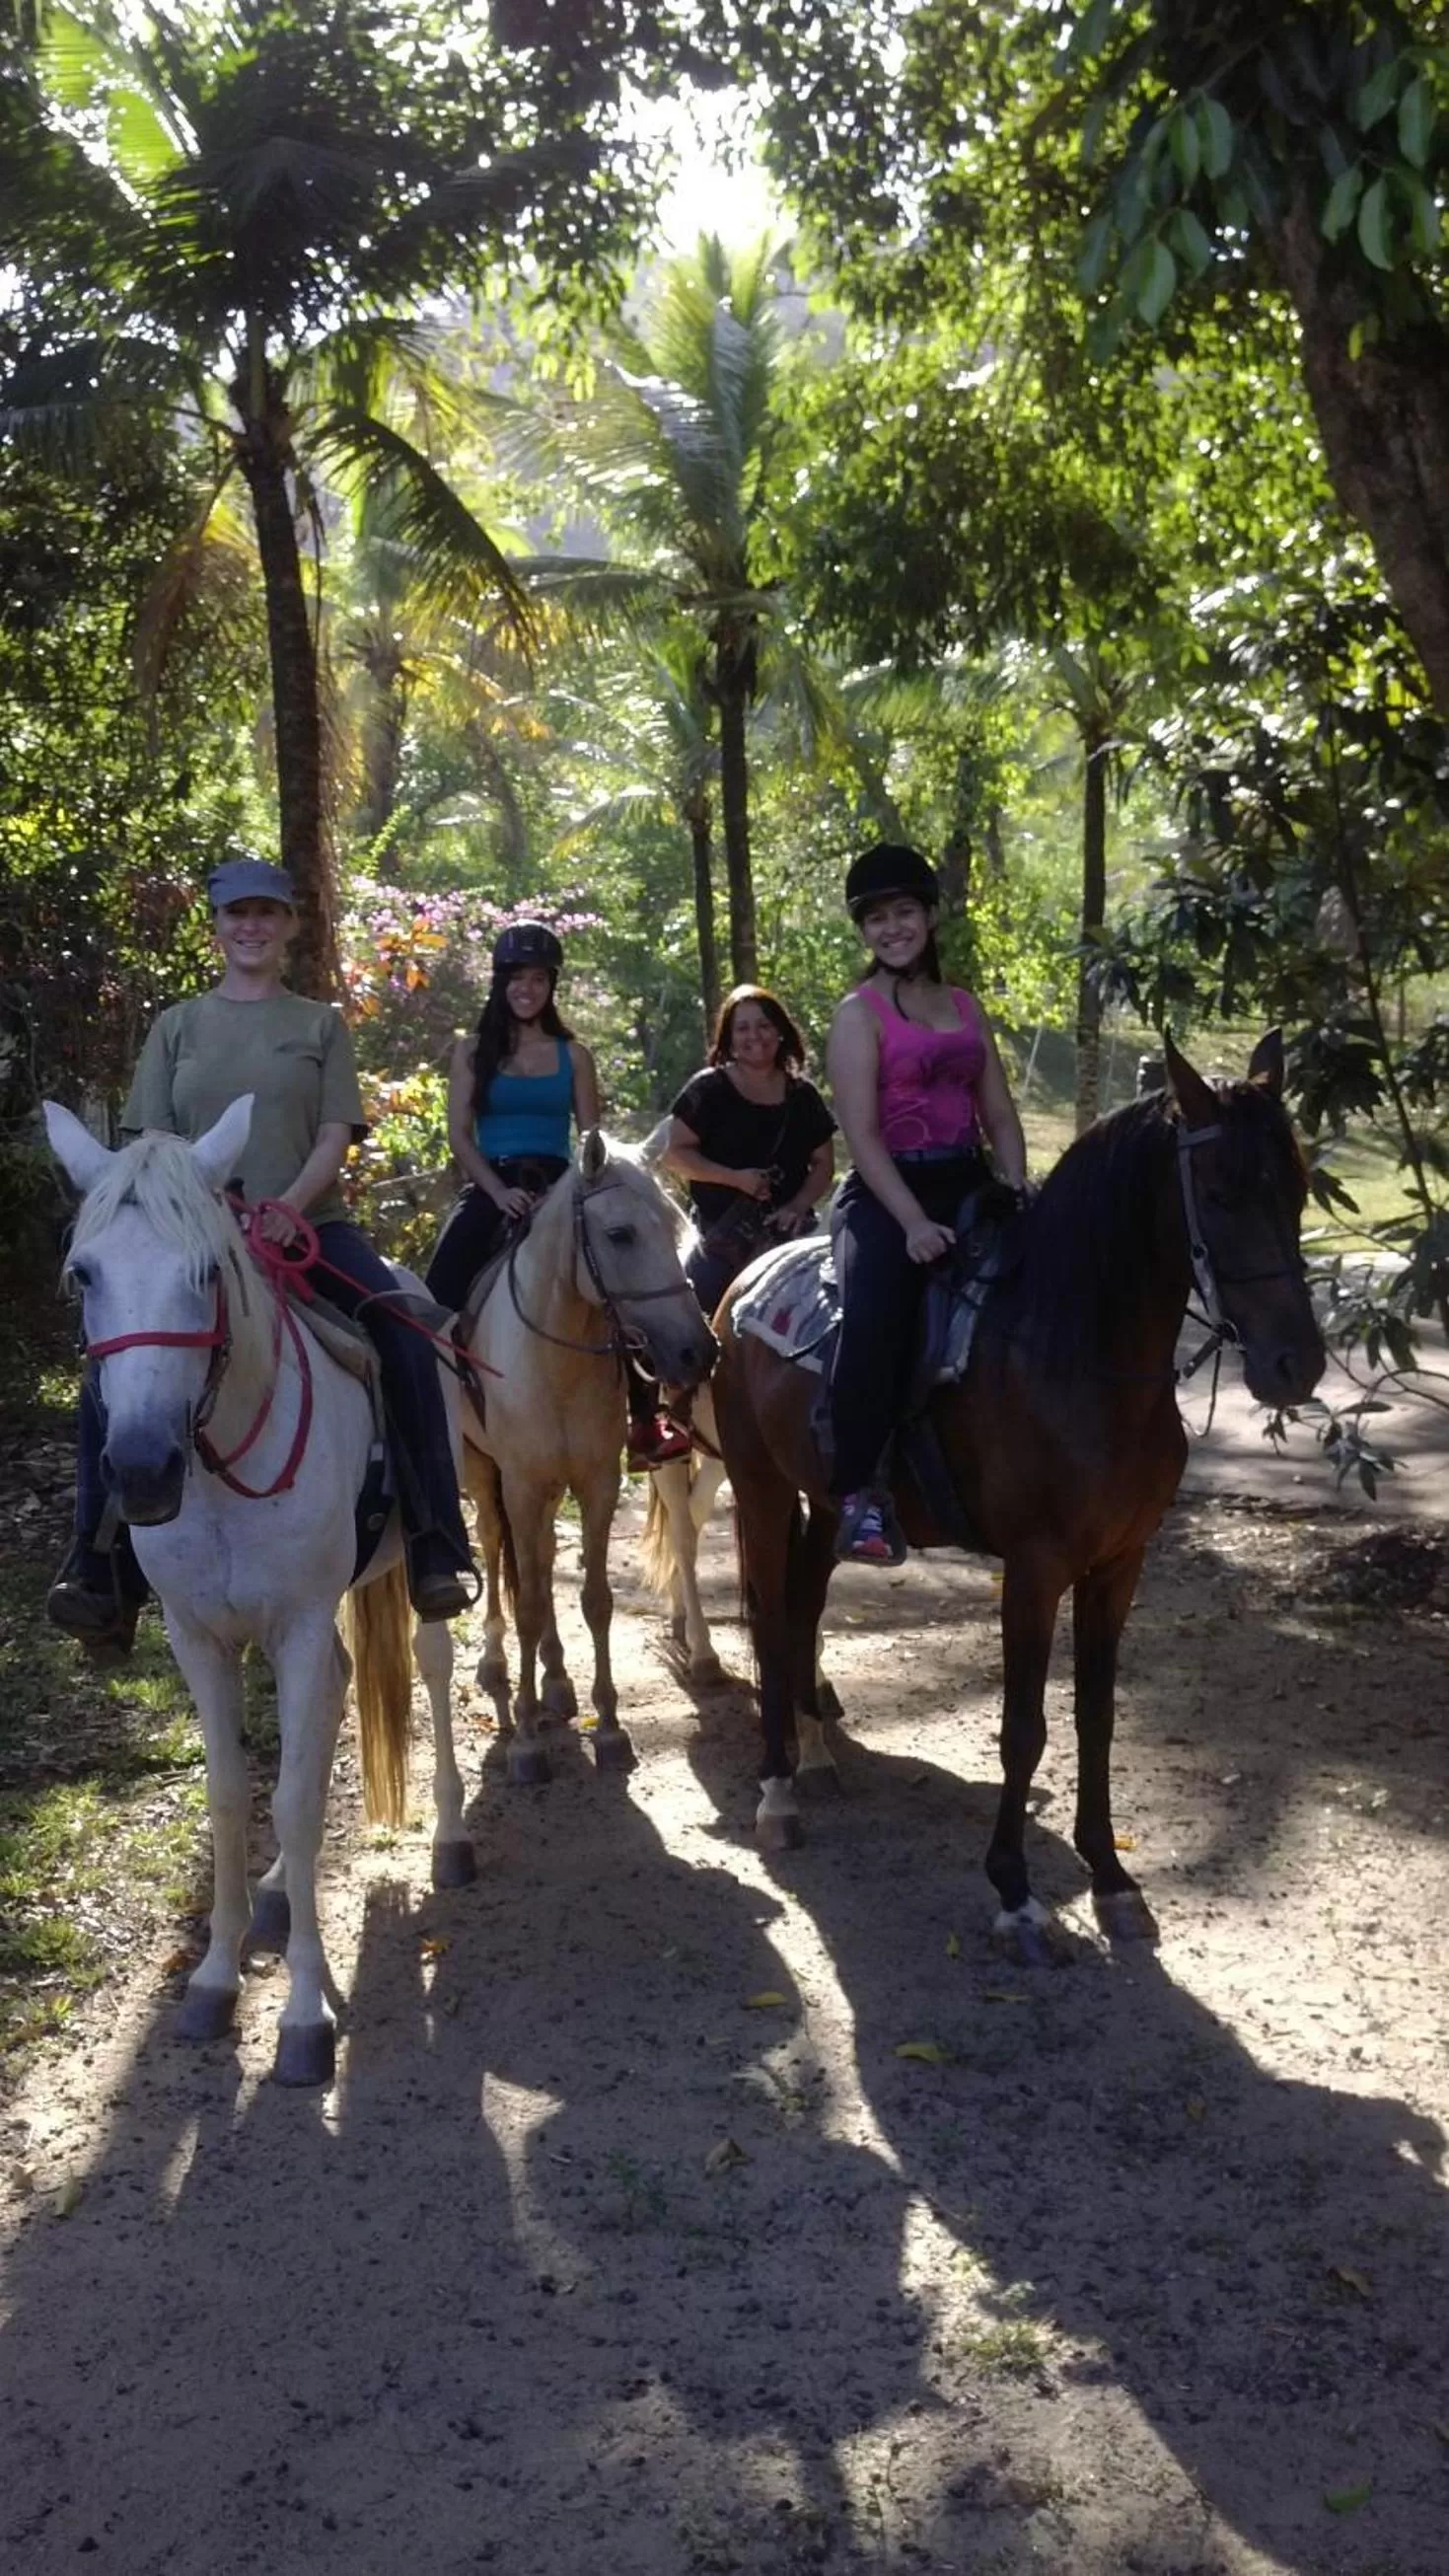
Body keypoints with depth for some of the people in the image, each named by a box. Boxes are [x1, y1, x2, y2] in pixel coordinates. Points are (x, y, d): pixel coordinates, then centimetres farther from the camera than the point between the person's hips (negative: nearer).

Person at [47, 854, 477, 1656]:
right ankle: (103, 1574, -11)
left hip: (306, 1225, -1)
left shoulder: (319, 1024, 12)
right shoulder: (177, 1025, 14)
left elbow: (335, 1136, 2)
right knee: (111, 1370, -20)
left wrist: (290, 1206, -18)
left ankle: (437, 1550, -19)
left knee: (406, 1340, -26)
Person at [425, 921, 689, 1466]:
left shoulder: (573, 1055, 11)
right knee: (441, 1295, -19)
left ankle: (644, 1416, -4)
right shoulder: (473, 1051, 9)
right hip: (492, 1190, 0)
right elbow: (459, 1133, 2)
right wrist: (498, 1191, -12)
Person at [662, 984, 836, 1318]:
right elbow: (675, 1153, -5)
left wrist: (798, 1206, -9)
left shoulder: (801, 1095, 8)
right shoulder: (709, 1090, -1)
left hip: (785, 1233, 3)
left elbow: (823, 1163, 10)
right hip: (721, 1236, -3)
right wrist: (736, 1178, -16)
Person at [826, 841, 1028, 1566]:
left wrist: (1019, 1196, -2)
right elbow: (861, 1133, -10)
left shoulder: (966, 1008, 17)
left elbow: (999, 1117, 15)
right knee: (873, 1316, -32)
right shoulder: (859, 1013, 0)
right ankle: (859, 1494, -28)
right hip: (885, 1193, -6)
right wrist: (912, 1222, -21)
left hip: (965, 1186, 6)